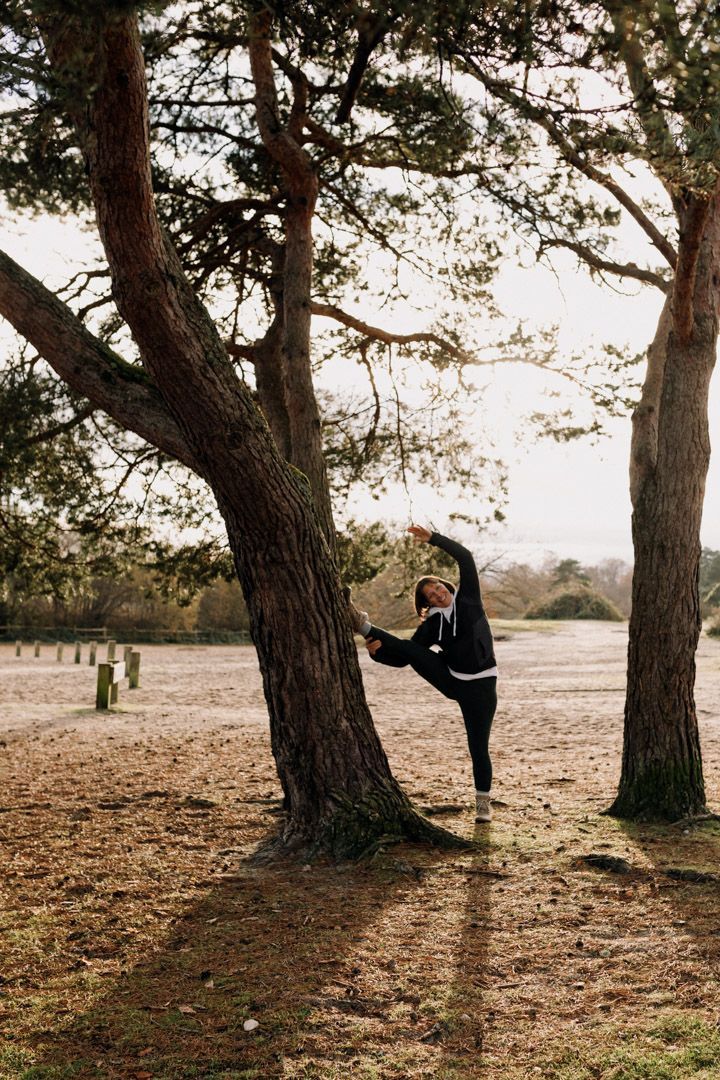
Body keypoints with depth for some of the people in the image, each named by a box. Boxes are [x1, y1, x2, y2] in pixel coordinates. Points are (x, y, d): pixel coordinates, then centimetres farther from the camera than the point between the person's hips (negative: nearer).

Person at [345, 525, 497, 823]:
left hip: (480, 687, -3)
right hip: (450, 680, 3)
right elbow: (404, 658, -3)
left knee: (478, 748, 1)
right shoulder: (432, 624, 1)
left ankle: (483, 804, 15)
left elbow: (465, 558, -14)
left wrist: (433, 538, -20)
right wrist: (378, 650, -22)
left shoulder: (468, 598, -3)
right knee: (408, 649, -13)